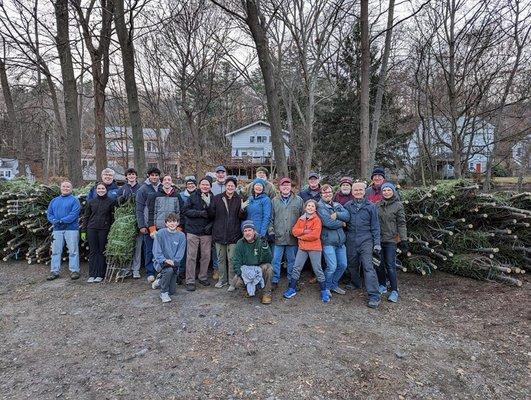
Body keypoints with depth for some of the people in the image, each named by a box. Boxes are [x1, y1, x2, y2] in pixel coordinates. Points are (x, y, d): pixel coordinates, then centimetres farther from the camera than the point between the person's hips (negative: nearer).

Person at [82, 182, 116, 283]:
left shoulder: (111, 202, 2)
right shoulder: (91, 202, 10)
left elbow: (114, 216, 2)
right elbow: (86, 217, 13)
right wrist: (83, 231, 7)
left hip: (104, 229, -2)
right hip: (92, 229, 2)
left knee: (102, 252, 3)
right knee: (93, 252, 5)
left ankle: (100, 275, 10)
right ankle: (92, 275, 10)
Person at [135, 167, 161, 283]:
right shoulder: (143, 189, -1)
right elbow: (139, 209, -3)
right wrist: (141, 225, -9)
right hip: (148, 225, -3)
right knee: (150, 249, 1)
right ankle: (150, 273, 10)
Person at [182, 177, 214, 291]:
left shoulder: (213, 198, 8)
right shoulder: (193, 197, 0)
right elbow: (185, 210, -8)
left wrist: (210, 224, -4)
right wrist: (200, 213, -16)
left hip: (207, 232, 3)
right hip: (193, 231, -3)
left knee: (206, 256, 9)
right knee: (191, 256, 0)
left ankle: (203, 277, 27)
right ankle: (190, 281, 8)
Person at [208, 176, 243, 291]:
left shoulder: (239, 200, 1)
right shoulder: (217, 198, 4)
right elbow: (211, 214, 2)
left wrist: (243, 209, -19)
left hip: (233, 234, -2)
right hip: (219, 233, 2)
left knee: (232, 259, 1)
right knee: (221, 258, 13)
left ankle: (232, 282, 14)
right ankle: (222, 279, 29)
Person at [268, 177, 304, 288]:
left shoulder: (298, 200, 5)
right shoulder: (274, 201, 7)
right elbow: (271, 218, 8)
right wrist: (271, 231, -1)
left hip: (293, 236, 0)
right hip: (278, 237, 0)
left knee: (292, 260, 11)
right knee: (276, 260, 3)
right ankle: (274, 280, 16)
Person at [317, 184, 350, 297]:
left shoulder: (337, 205, 13)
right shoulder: (320, 206, -8)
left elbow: (347, 216, -3)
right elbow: (328, 223, -19)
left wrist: (336, 214, -19)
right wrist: (342, 223, -4)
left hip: (340, 240, 7)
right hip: (328, 241, -7)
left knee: (343, 265, 12)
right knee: (332, 266, -7)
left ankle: (334, 285, 31)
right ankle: (326, 287, 17)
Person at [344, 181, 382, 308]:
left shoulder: (371, 206, 0)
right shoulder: (347, 206, 6)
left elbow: (375, 226, 1)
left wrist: (377, 243, -2)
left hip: (366, 240, -3)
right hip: (351, 241, 3)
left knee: (368, 267, -10)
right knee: (352, 265, 14)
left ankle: (374, 296, -6)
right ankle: (355, 284, 38)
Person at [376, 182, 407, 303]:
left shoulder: (398, 205, -1)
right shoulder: (378, 205, 8)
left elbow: (401, 224, -4)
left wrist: (403, 240, -8)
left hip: (391, 240, -4)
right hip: (378, 238, 4)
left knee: (390, 265, -4)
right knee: (379, 264, 8)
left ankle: (394, 291, 6)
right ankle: (382, 285, 25)